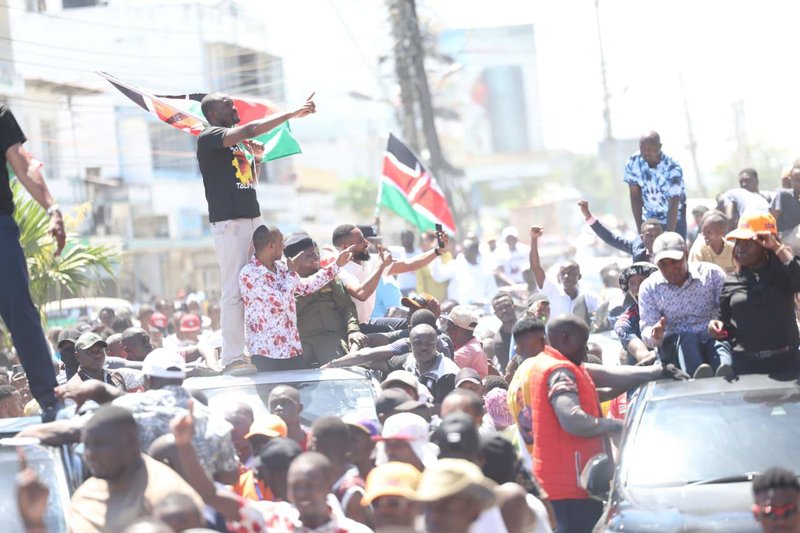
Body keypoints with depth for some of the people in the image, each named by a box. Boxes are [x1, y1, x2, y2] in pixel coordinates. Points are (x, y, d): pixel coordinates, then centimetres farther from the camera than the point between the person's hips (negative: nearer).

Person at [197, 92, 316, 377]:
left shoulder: (239, 141, 20)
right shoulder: (208, 138, -5)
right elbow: (250, 129, -19)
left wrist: (257, 159, 10)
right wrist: (292, 113, -15)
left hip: (254, 218, 8)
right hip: (229, 222, -8)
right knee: (234, 292, -10)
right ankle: (232, 358, -10)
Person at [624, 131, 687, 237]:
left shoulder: (672, 168, -27)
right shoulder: (633, 162, -17)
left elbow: (674, 205, -26)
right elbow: (635, 196, -9)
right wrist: (640, 228, -11)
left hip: (674, 220, -3)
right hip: (649, 220, 3)